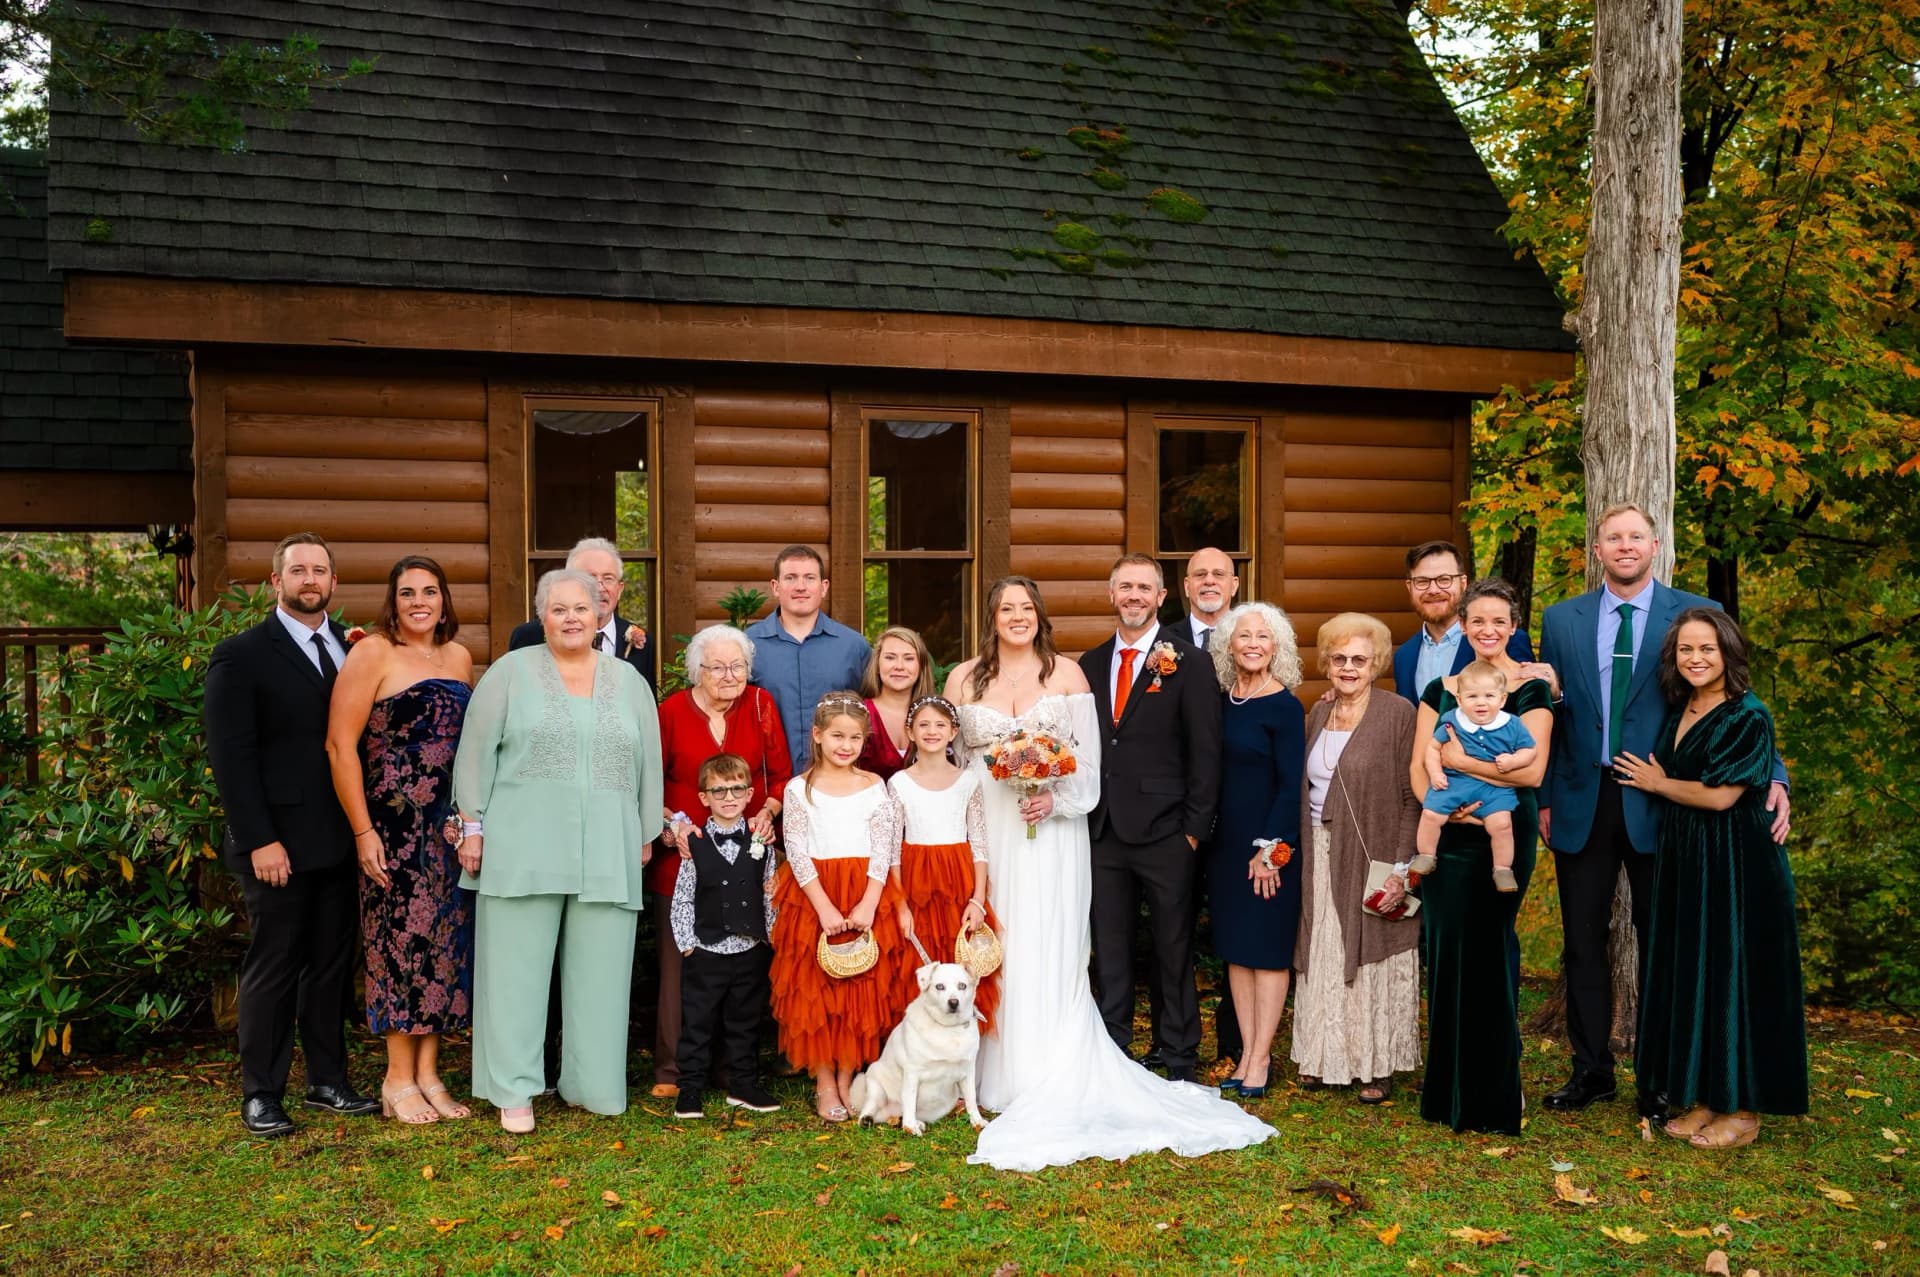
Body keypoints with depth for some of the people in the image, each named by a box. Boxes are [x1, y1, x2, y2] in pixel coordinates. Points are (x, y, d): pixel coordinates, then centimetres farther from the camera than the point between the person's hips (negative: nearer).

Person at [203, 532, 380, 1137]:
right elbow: (230, 754, -9)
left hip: (340, 839, 5)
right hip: (279, 845, -5)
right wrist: (260, 840, -15)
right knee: (272, 967, 4)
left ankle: (328, 1081, 23)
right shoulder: (242, 655, -4)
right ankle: (261, 1096, 15)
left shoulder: (353, 650, 9)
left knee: (332, 964, 12)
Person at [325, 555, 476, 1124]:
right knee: (403, 940, -1)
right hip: (394, 825, -6)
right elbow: (340, 746, -10)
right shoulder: (372, 653, -6)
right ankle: (399, 1080, 12)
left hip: (452, 829, 6)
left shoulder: (459, 657, 11)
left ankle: (429, 1072, 19)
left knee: (446, 942, 8)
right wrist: (362, 831, -12)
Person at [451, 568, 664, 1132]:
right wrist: (473, 825, -1)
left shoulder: (628, 679, 13)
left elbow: (648, 762, 15)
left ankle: (590, 1085, 15)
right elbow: (477, 751, 4)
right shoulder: (511, 672, 5)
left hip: (606, 850, 2)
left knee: (599, 968, 4)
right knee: (517, 964, 0)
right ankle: (514, 1089, 9)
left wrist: (646, 835, 12)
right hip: (524, 847, -2)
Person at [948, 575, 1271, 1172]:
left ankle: (1045, 1083, 2)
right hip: (984, 832, 2)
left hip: (1051, 832, -1)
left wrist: (1056, 799, -13)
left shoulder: (1067, 673, 3)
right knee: (989, 954, 2)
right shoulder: (963, 678, 7)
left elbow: (1089, 755, 3)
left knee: (1046, 956, -5)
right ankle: (993, 1072, 13)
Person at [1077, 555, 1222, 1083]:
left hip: (1164, 834, -4)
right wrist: (1084, 816, 6)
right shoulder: (1091, 664, 11)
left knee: (1173, 950, 6)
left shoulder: (1188, 662, -3)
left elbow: (1205, 752, -5)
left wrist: (1195, 828, -10)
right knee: (1108, 950, 11)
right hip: (1104, 832, 4)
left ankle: (1178, 1057, 18)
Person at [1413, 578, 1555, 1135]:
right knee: (1446, 950, 3)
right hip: (1448, 836, 4)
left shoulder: (1532, 691, -2)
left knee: (1486, 951, -1)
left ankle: (1491, 1098, 12)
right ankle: (1447, 1090, 16)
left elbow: (1532, 769, -14)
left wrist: (1458, 758, -13)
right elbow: (1418, 766, 6)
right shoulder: (1440, 689, 11)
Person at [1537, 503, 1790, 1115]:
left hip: (1657, 804, -2)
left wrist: (1773, 776, -17)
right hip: (1582, 801, 3)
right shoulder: (1562, 620, 7)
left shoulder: (1696, 615, -1)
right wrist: (1544, 798, 7)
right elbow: (1550, 714, 9)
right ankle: (1591, 1069, 23)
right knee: (1583, 942, 10)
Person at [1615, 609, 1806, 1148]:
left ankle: (1743, 1110, 9)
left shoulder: (1748, 717, -13)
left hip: (1735, 866, -7)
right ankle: (1703, 1098, 20)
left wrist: (1657, 783, -5)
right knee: (1689, 975, 10)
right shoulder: (1679, 711, 8)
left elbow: (1720, 795, -18)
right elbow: (1666, 771, 22)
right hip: (1683, 862, 7)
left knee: (1734, 975, -1)